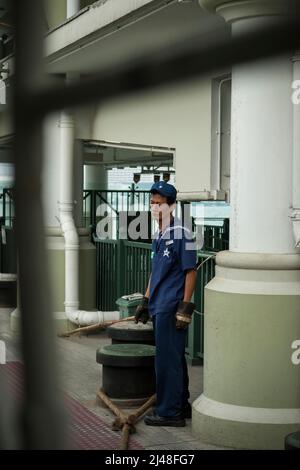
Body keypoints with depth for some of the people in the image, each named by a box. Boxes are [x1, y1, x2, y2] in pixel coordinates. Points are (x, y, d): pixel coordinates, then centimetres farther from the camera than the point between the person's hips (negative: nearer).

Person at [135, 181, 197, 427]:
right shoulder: (159, 235, 15)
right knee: (175, 358, 16)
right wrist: (146, 300, 22)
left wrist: (185, 306, -18)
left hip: (172, 308, -9)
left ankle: (169, 412, 5)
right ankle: (181, 406, 26)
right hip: (159, 306, 9)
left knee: (168, 359, -4)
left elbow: (191, 271, -15)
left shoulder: (181, 234, -12)